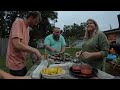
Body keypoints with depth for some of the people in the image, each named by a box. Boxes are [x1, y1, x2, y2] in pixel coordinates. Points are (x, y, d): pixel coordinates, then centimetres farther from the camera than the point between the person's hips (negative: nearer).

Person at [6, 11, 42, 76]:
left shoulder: (28, 28, 9)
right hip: (16, 64, -8)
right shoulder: (18, 22, -15)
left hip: (22, 63, 8)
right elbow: (16, 44, -28)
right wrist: (35, 50, -20)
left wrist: (33, 53, 0)